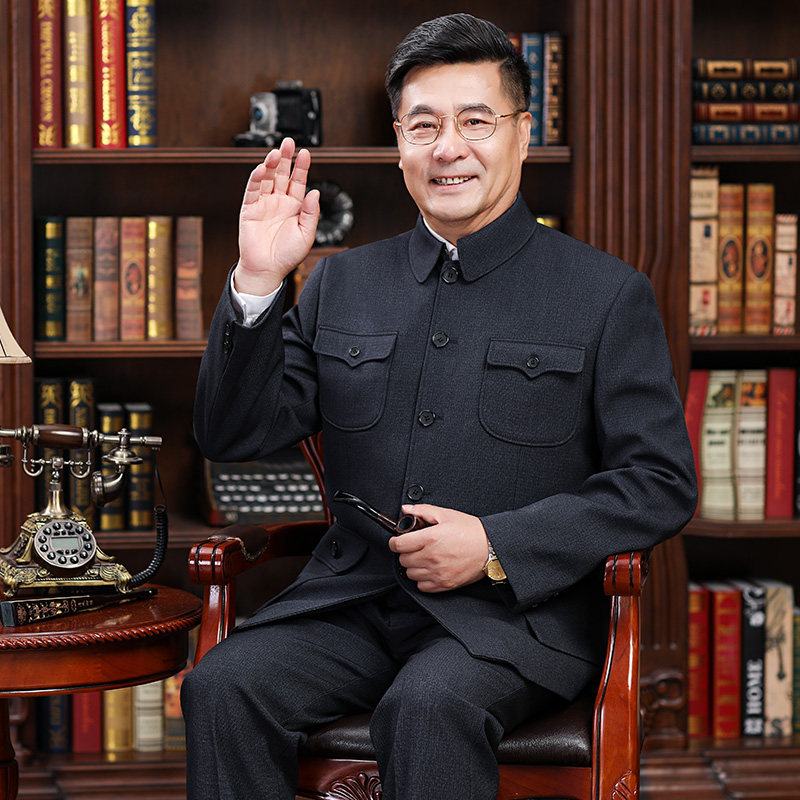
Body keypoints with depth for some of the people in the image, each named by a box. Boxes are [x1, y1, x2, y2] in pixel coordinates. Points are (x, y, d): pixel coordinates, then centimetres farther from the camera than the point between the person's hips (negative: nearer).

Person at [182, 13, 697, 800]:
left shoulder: (607, 294, 4)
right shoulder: (342, 282, 14)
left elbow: (661, 485, 0)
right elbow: (232, 437, 11)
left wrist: (497, 546, -11)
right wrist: (258, 282, -4)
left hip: (515, 613, -3)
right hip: (351, 599, 3)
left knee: (427, 706, -35)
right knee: (222, 684, -25)